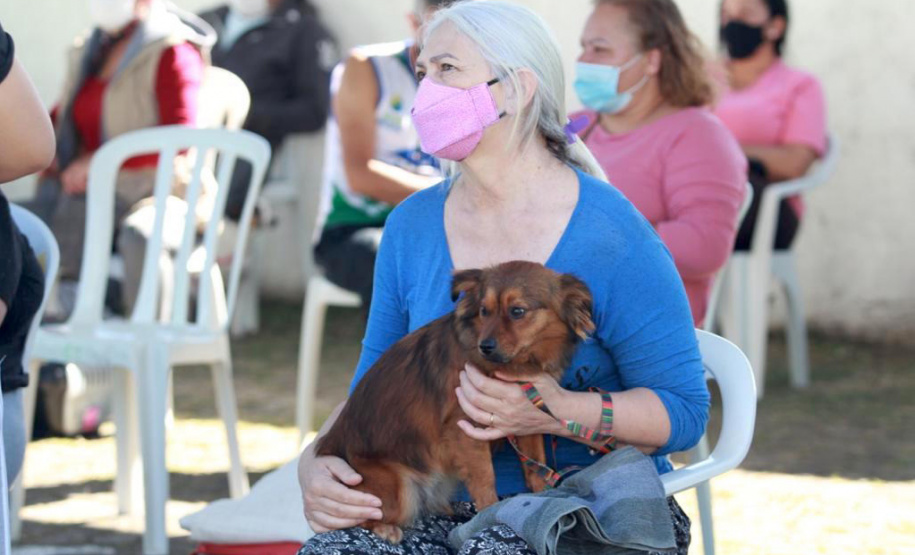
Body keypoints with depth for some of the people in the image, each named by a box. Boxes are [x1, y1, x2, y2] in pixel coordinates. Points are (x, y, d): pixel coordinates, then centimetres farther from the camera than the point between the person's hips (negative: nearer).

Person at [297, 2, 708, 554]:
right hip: (448, 509, 5)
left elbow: (684, 412, -10)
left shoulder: (613, 238, -10)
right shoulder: (411, 226, 8)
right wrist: (316, 463, -6)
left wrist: (557, 412, -24)